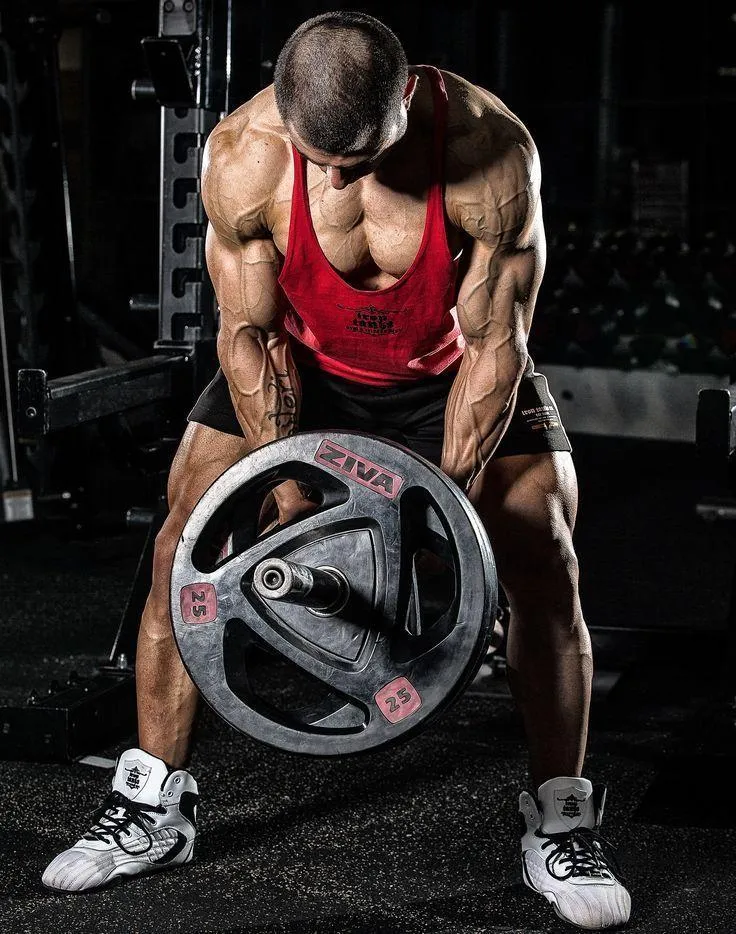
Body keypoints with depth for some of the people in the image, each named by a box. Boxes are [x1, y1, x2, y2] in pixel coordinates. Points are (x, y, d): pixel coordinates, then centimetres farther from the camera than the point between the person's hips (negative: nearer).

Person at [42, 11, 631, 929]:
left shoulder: (490, 150, -34)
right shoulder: (241, 155, -30)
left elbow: (494, 346, -24)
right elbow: (250, 331, -17)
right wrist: (286, 485, -21)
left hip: (453, 364, -1)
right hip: (302, 361, 1)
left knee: (545, 568, -11)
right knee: (185, 545, -6)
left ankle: (560, 825, 5)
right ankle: (153, 807, 8)